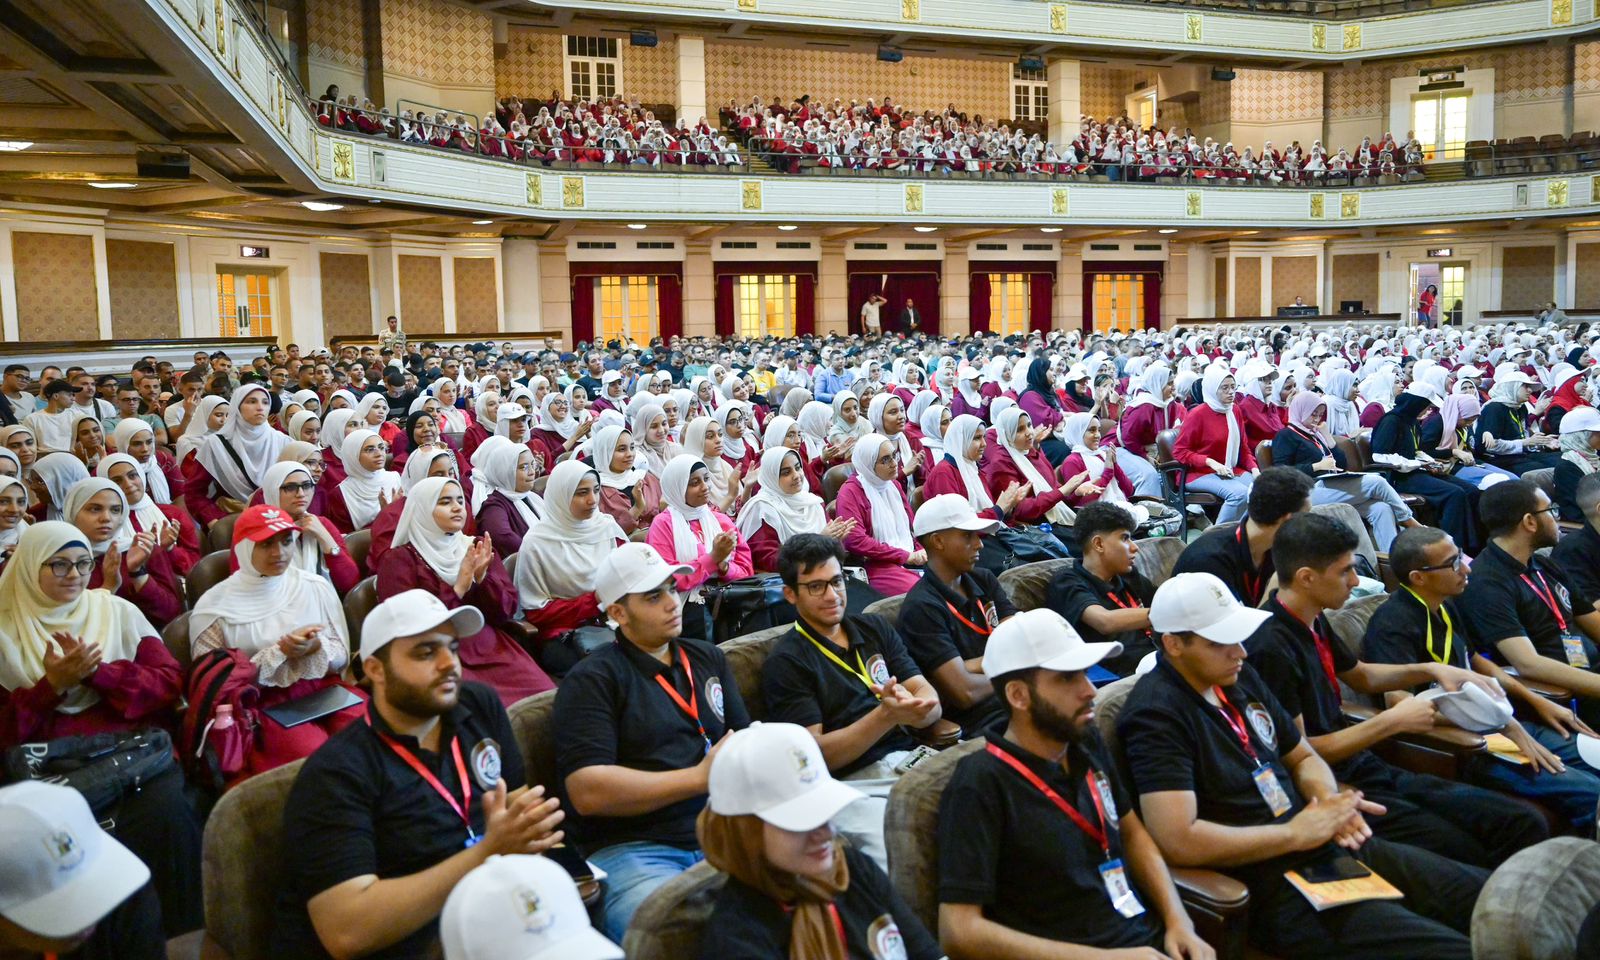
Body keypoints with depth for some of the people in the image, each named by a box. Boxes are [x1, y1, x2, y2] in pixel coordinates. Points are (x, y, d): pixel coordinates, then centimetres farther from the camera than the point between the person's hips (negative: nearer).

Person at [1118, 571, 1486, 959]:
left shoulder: (1240, 677, 9)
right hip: (1275, 885, -9)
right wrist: (1295, 833, -18)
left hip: (1335, 848, 9)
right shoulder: (1156, 715, -19)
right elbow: (1179, 841, -28)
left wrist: (1329, 800, -3)